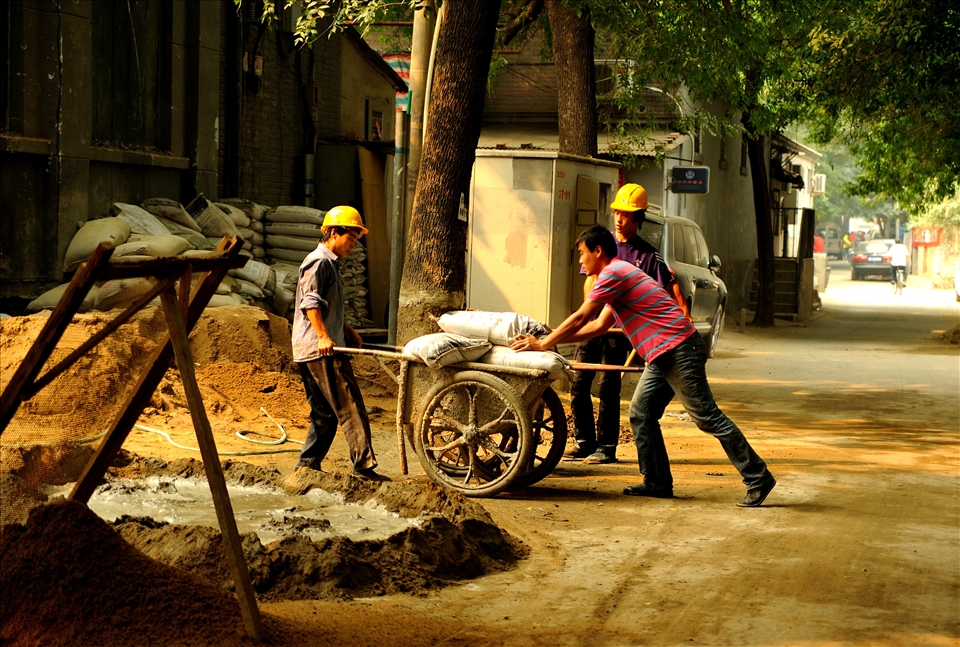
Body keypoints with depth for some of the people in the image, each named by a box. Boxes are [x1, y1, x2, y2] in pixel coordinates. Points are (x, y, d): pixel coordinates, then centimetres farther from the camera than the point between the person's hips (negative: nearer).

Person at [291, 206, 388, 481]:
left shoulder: (328, 263, 25)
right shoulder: (319, 261, -8)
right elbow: (310, 302, -20)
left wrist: (348, 332, 33)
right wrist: (323, 336, -28)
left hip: (310, 353, 11)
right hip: (322, 350, -11)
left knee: (325, 412, 13)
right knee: (350, 407, -12)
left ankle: (308, 463, 16)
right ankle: (364, 465, -15)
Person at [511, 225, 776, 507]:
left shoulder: (613, 273, -10)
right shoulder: (617, 275, 22)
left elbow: (580, 319, -11)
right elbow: (597, 326, 25)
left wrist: (542, 344, -3)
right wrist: (548, 338, 22)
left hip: (678, 350, -10)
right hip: (663, 356, 10)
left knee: (707, 416, -9)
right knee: (641, 413, 10)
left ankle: (757, 478, -6)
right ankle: (657, 483, 13)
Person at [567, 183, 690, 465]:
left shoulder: (647, 254, -2)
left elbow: (670, 287, -2)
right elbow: (590, 280, 10)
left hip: (620, 327, -4)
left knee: (608, 389, -4)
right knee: (578, 384, 3)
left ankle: (606, 447, 4)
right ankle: (584, 442, 14)